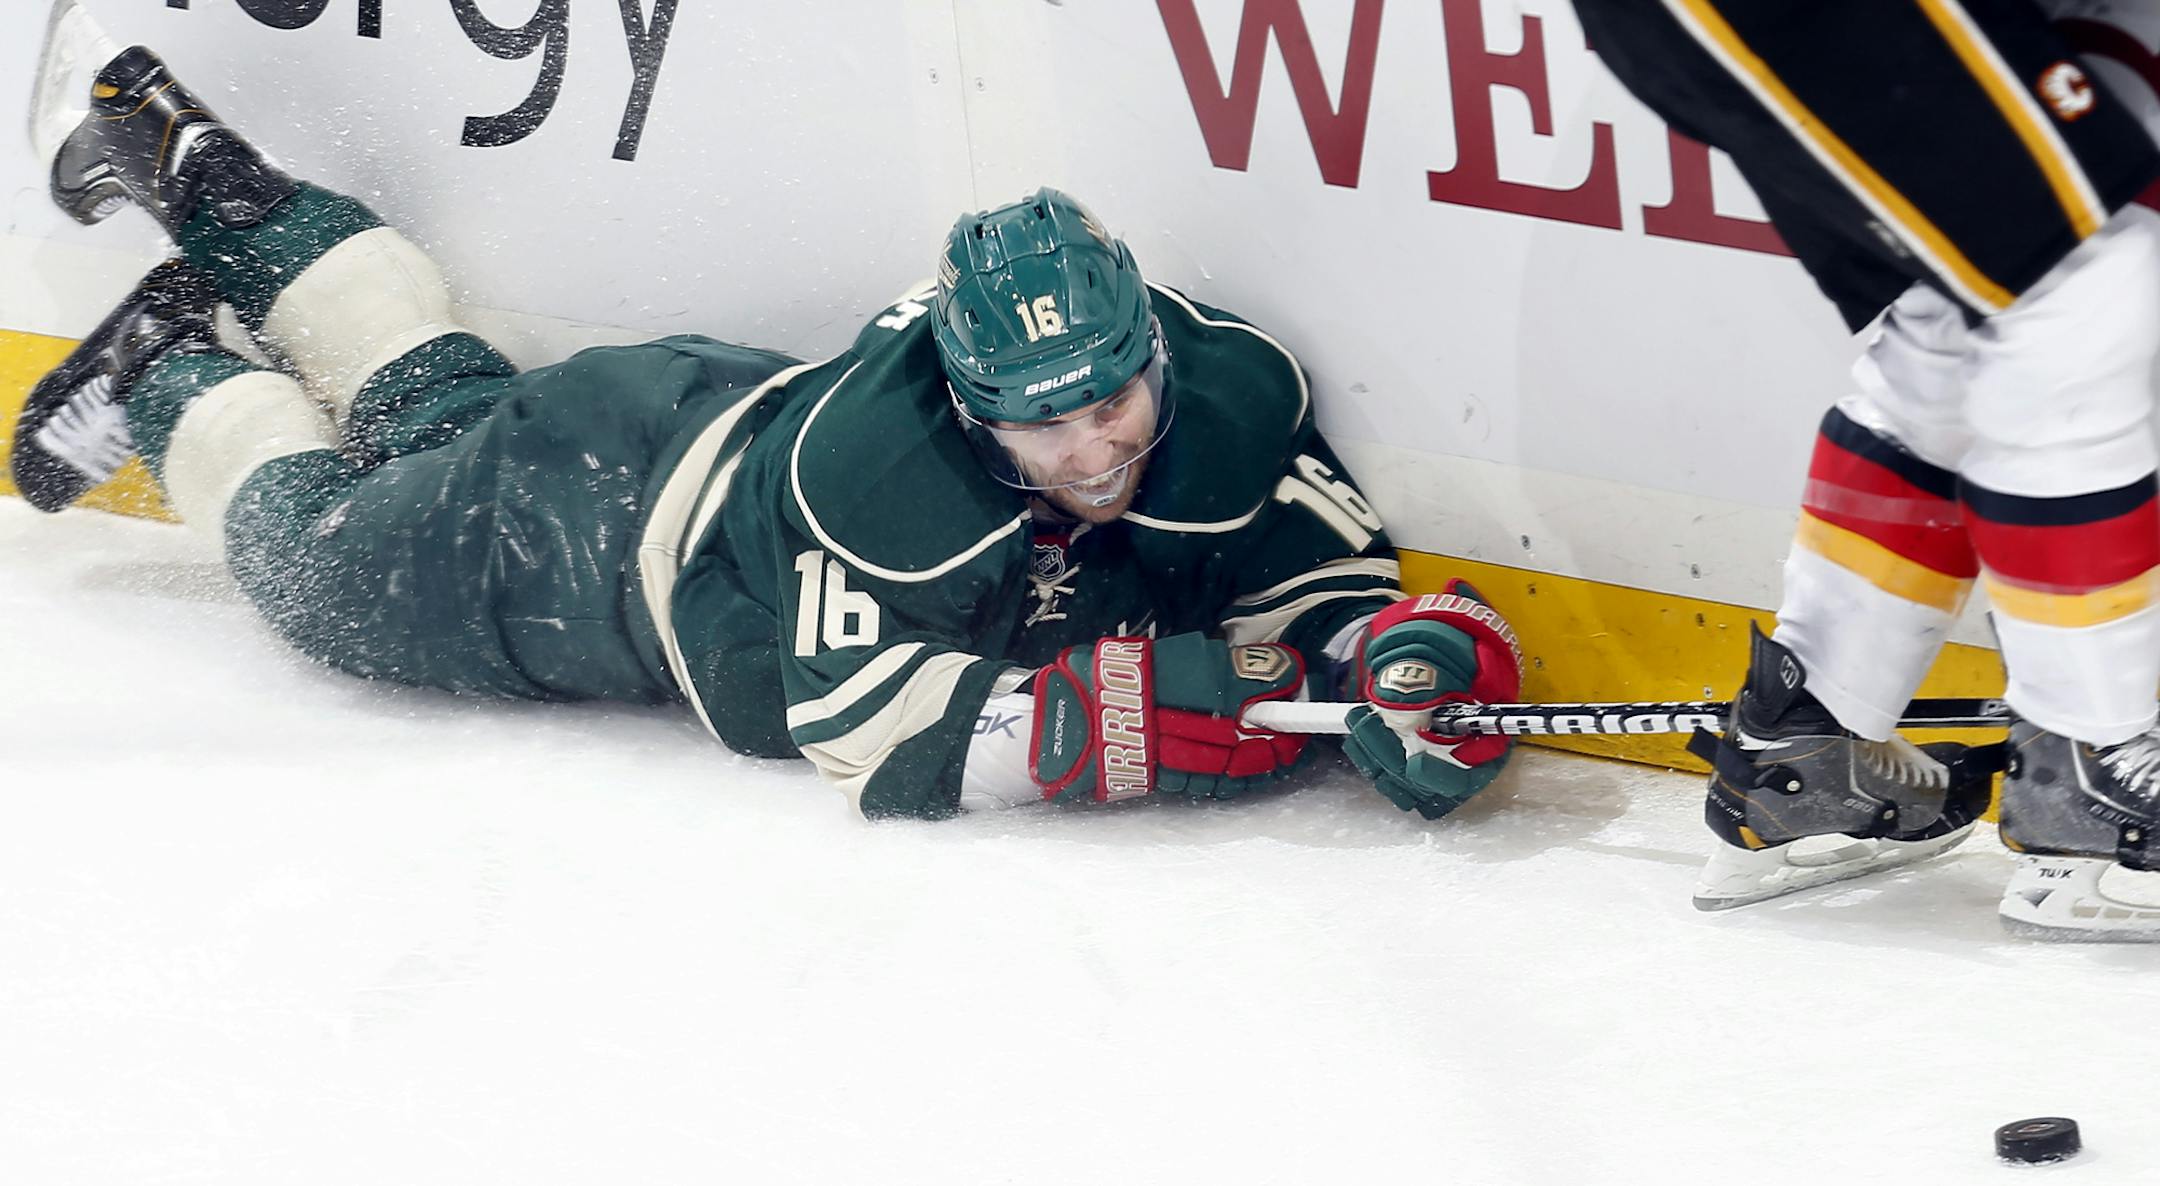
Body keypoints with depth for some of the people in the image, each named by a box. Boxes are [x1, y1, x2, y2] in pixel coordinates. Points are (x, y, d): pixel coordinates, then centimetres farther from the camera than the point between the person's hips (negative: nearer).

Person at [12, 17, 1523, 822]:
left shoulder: (1226, 388, -31)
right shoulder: (886, 461, -46)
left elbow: (1318, 576, -21)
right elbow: (878, 740, -44)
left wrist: (1412, 650, -43)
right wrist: (1142, 707, -52)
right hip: (632, 502, -6)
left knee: (444, 413, 32)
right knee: (325, 551, 17)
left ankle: (206, 177, 50)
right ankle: (178, 378, 43)